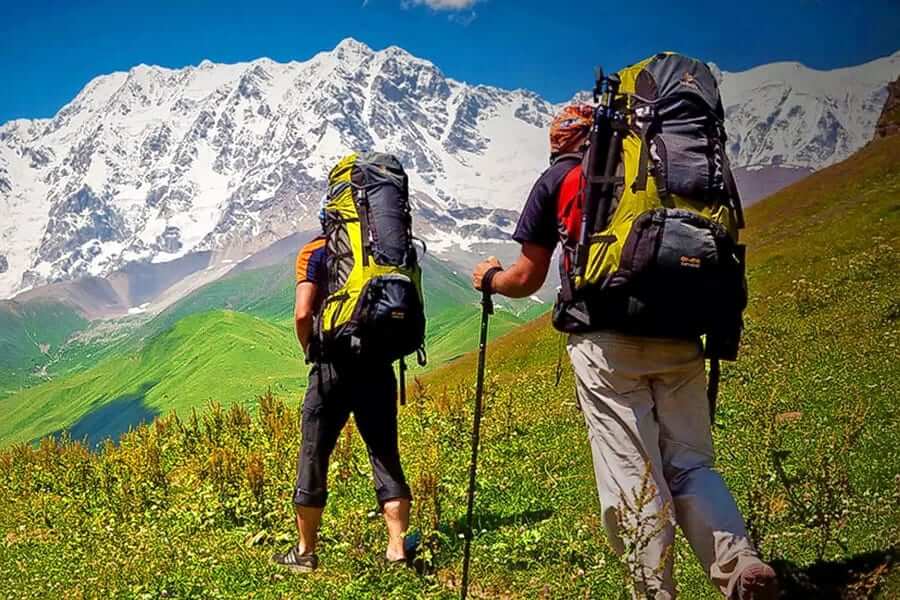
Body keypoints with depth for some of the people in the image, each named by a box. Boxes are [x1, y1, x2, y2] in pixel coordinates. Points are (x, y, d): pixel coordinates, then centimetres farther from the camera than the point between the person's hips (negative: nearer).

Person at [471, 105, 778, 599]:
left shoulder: (557, 180, 11)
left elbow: (527, 279, 13)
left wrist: (490, 278, 33)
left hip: (608, 341, -4)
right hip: (678, 337, 4)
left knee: (630, 475, 0)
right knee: (690, 463, 9)